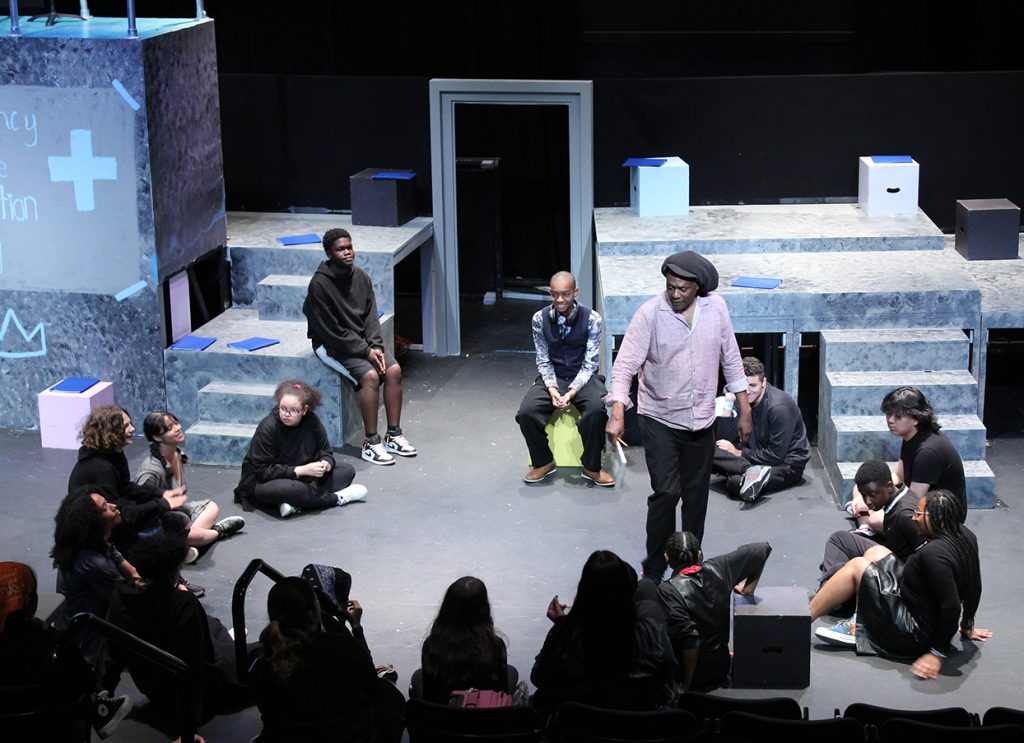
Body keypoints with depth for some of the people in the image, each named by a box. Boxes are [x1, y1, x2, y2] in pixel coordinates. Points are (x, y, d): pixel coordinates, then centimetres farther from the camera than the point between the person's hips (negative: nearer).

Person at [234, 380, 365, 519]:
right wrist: (301, 470, -29)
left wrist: (326, 463, -24)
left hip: (299, 478, 6)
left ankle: (295, 503, -25)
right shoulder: (267, 428, -22)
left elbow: (325, 452, 2)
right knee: (286, 488, -41)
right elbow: (263, 471, -23)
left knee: (347, 470, -8)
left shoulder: (311, 421, -9)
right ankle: (335, 498, -16)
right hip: (262, 482, -6)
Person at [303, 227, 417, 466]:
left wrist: (376, 346, -12)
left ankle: (394, 435, -5)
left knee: (394, 370, -14)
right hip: (331, 345, -7)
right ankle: (371, 443, -20)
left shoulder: (361, 277, 1)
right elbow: (331, 331, -19)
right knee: (370, 376, -27)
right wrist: (365, 351, -19)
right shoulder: (319, 284, -20)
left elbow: (371, 316, 5)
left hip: (362, 341, 7)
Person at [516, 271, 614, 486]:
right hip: (552, 378, 2)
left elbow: (590, 363, -10)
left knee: (597, 408, -33)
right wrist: (552, 389, -19)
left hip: (583, 377, -2)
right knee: (526, 412, -25)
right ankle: (543, 462, 0)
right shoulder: (540, 319, -5)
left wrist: (572, 392, -24)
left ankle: (591, 466, -12)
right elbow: (543, 361, -1)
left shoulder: (591, 319, -11)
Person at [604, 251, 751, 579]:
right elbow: (625, 365, -19)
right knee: (666, 493, -12)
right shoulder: (650, 313, -16)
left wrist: (744, 410, 8)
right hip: (660, 420, -4)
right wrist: (617, 413, -33)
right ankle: (653, 572, 2)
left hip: (701, 421, 4)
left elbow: (731, 359, 7)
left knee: (696, 496, 13)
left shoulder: (716, 308, -4)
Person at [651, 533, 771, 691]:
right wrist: (748, 588, 10)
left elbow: (689, 638, -28)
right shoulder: (717, 569, -8)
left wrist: (686, 684, -19)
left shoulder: (668, 590, -21)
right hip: (720, 670, 5)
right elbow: (762, 549, -1)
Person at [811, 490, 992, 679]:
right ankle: (858, 628, 11)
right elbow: (974, 586, 8)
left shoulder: (933, 553, -29)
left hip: (915, 635, -9)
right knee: (874, 553, 12)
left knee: (857, 566, -5)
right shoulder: (964, 535, -3)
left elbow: (952, 606, -32)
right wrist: (967, 626, 20)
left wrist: (937, 654, -23)